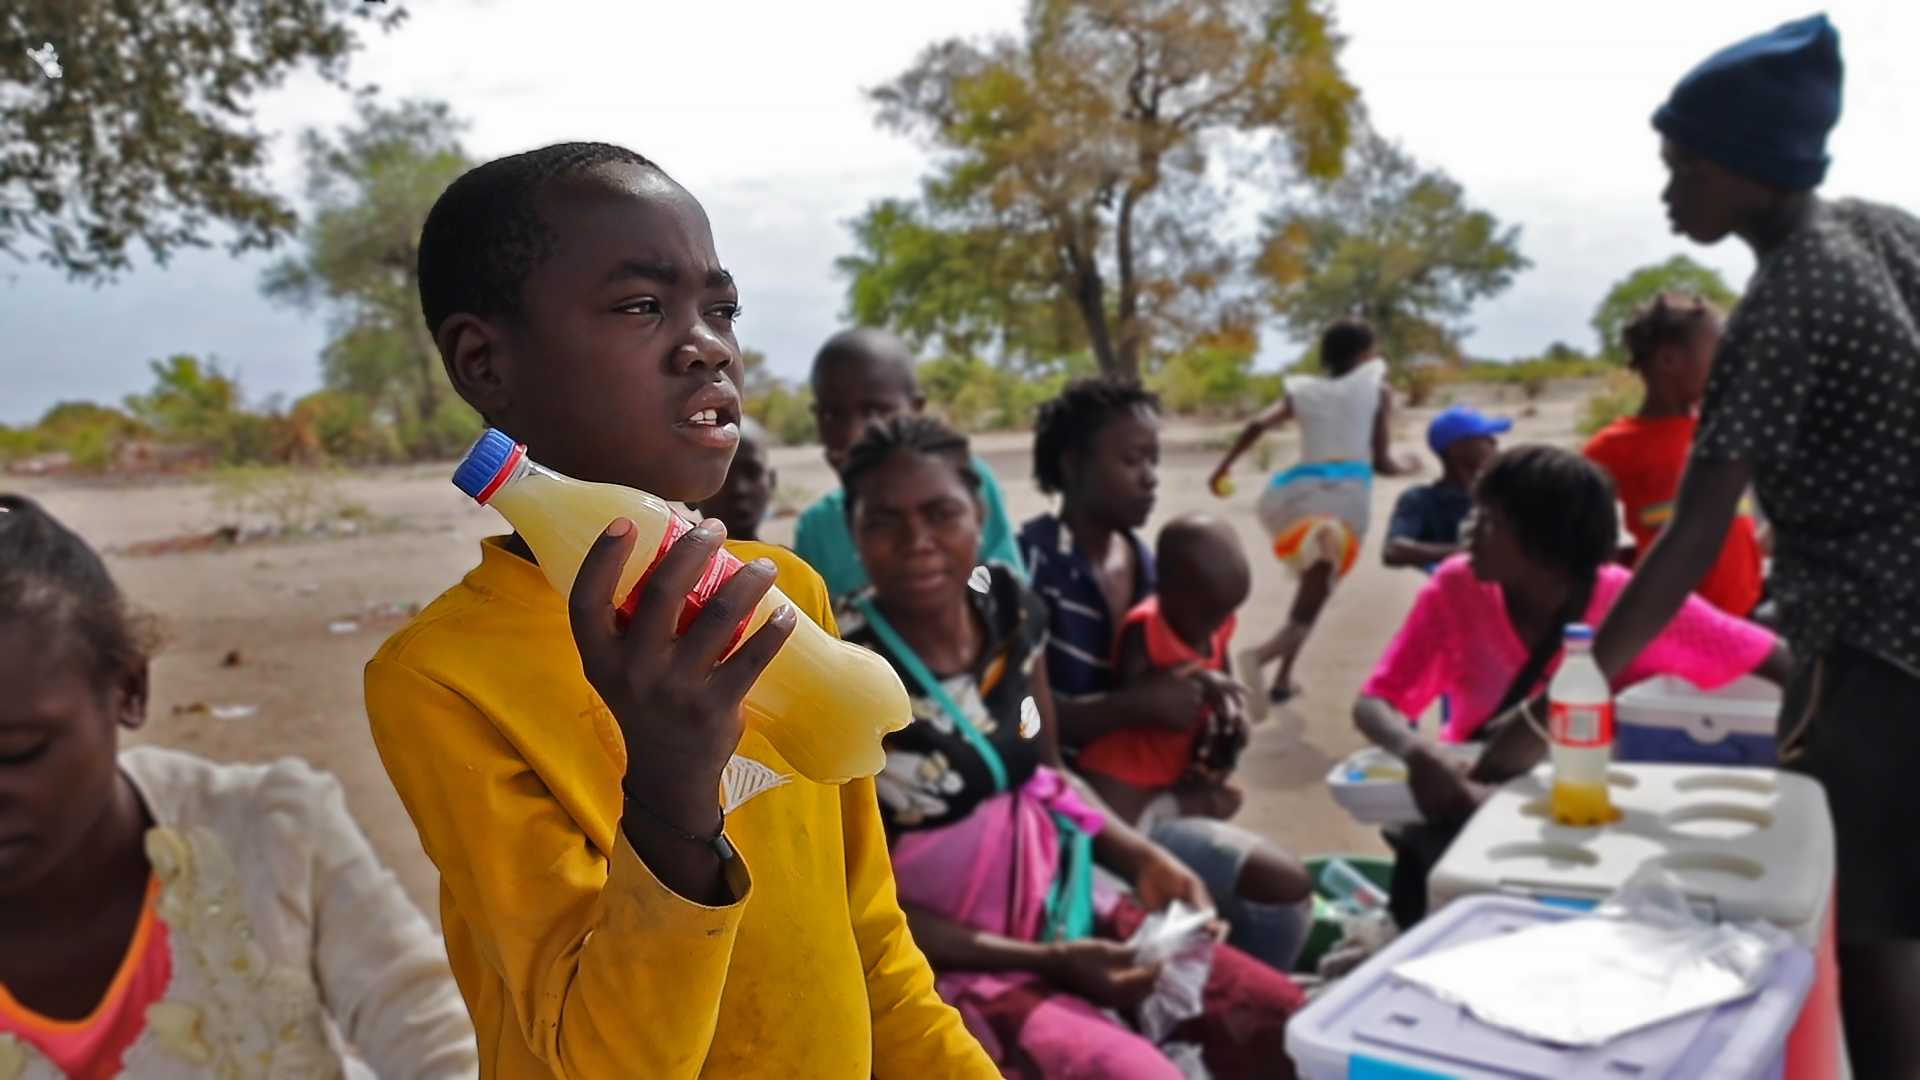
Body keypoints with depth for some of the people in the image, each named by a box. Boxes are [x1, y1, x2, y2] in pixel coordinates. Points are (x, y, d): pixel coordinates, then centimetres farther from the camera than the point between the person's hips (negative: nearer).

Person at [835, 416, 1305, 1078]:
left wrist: (1141, 859, -7)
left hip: (1062, 910, 6)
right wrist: (1045, 961, -19)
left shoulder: (1011, 607, -3)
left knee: (1281, 1020, 2)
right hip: (946, 965, -6)